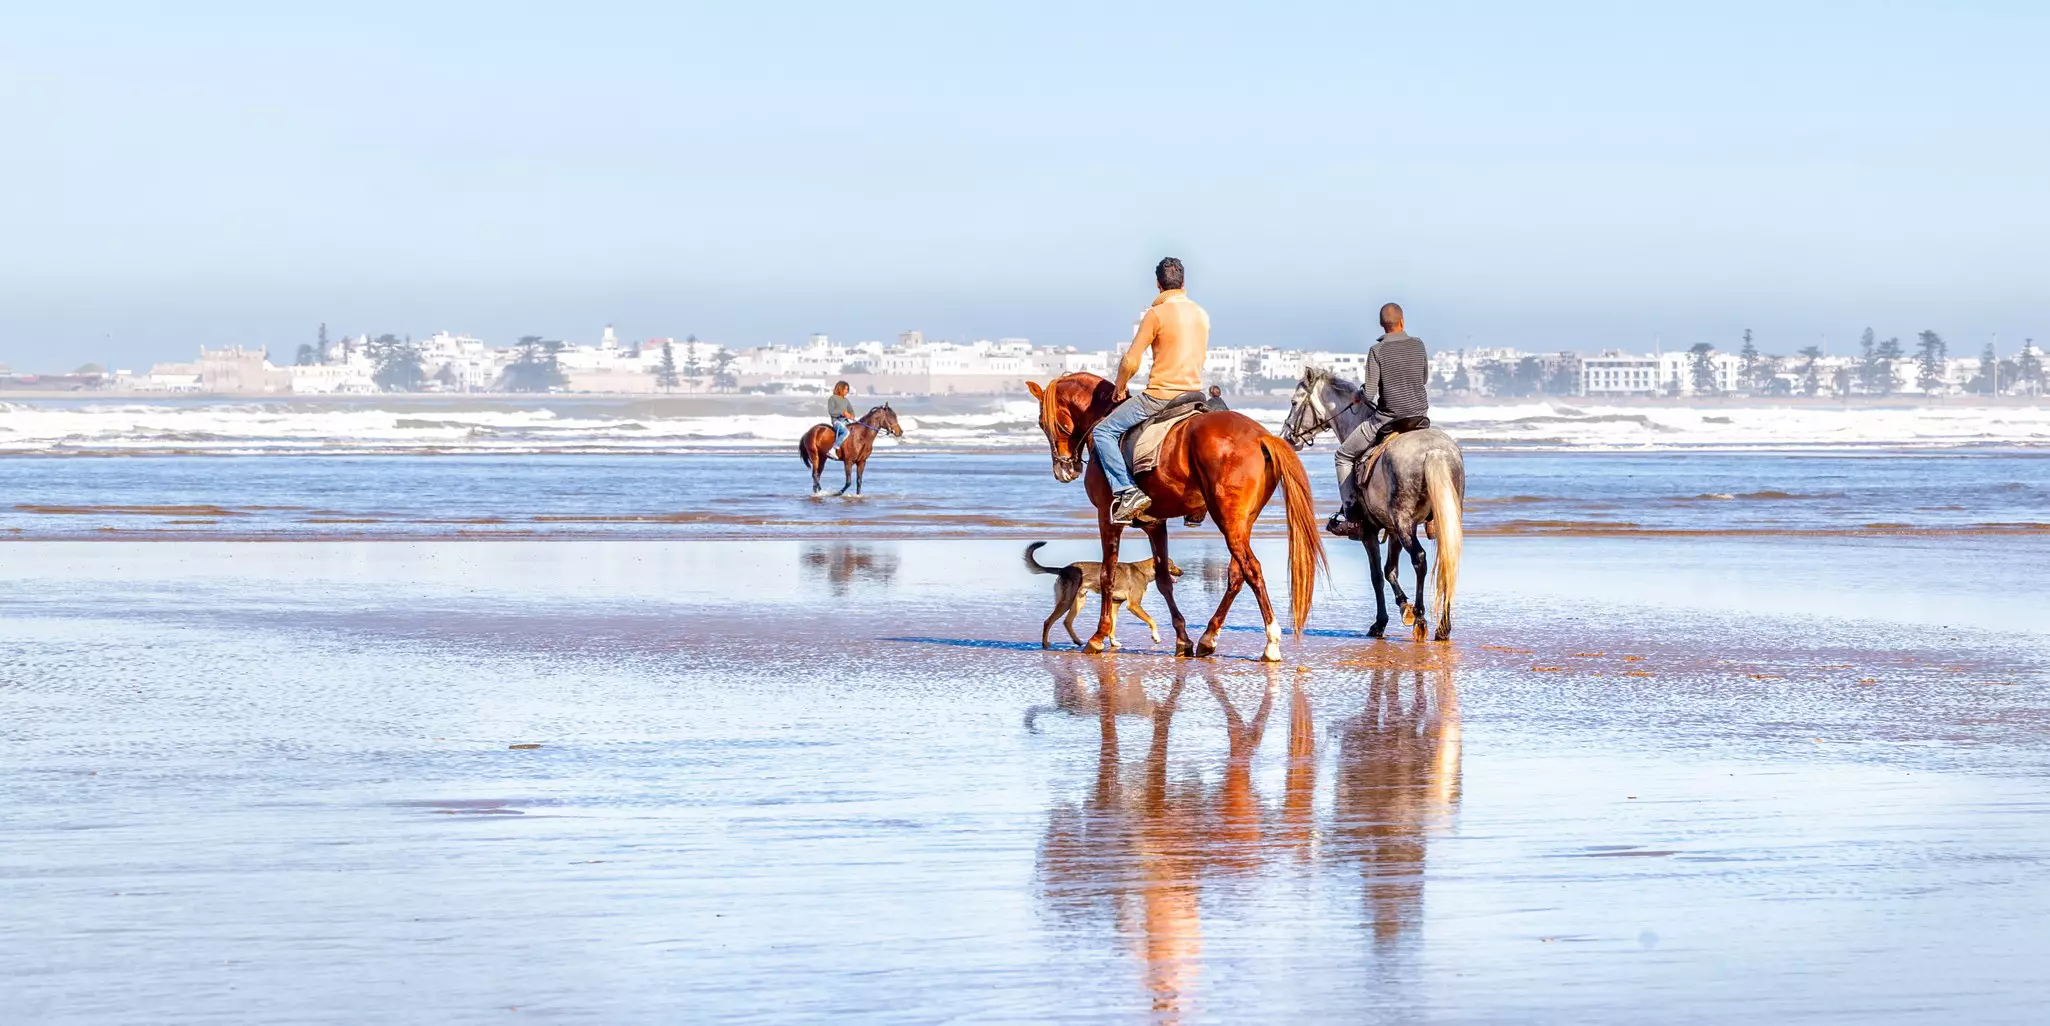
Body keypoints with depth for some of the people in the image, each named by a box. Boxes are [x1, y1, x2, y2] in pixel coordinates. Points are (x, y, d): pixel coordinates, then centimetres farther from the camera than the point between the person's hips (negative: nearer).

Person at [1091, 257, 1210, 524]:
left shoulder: (1157, 314, -11)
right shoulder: (1202, 315, 11)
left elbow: (1130, 362, -10)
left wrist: (1120, 388, 8)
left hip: (1160, 395, -7)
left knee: (1103, 432, -1)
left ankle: (1126, 491, -17)